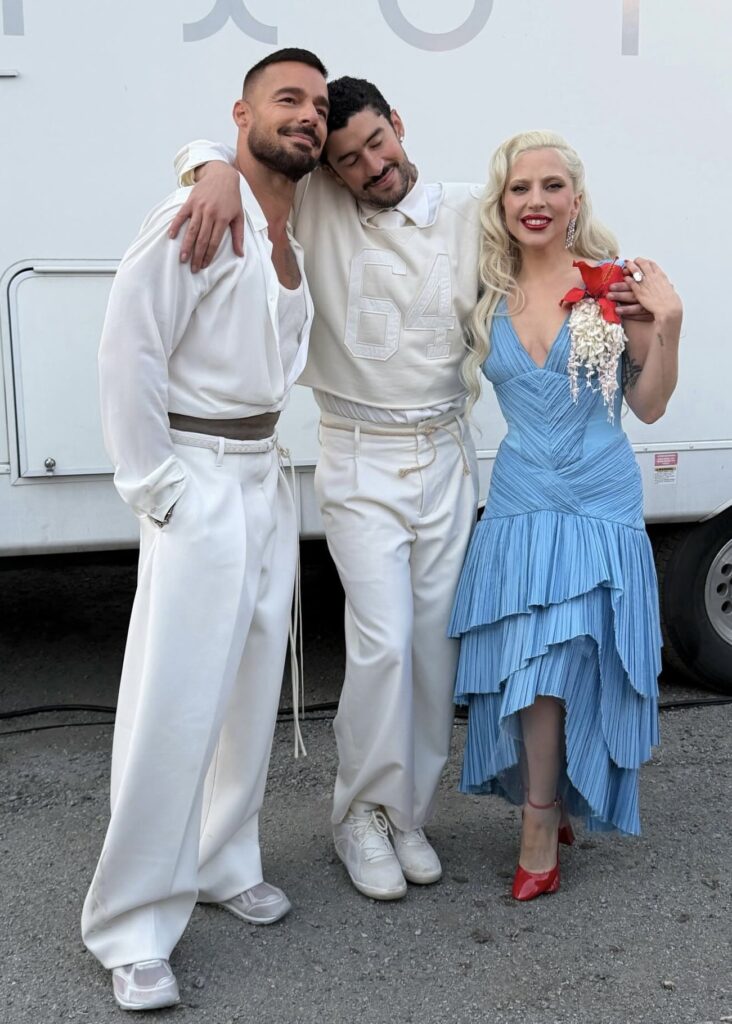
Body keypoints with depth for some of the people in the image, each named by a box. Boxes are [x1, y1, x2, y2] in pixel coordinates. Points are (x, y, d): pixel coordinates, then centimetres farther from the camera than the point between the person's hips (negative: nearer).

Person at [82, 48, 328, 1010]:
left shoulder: (301, 234, 12)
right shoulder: (198, 216, -12)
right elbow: (129, 351, -16)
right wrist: (154, 488, -16)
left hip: (269, 479, 8)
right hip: (201, 480, -8)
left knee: (252, 689, 14)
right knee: (174, 707, -6)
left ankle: (224, 864, 31)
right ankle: (132, 930, 6)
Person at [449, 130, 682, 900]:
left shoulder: (614, 282, -3)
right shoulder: (488, 296, 5)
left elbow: (649, 405, 1)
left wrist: (666, 324, -13)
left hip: (598, 504, -3)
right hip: (518, 503, 3)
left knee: (550, 664, -7)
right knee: (528, 672, 5)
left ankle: (541, 829, 13)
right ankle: (552, 812, 27)